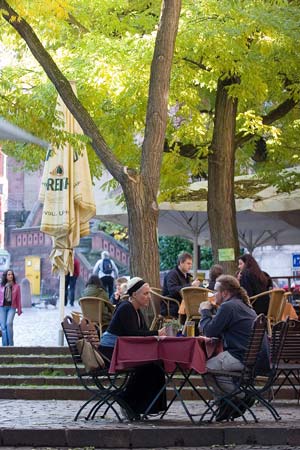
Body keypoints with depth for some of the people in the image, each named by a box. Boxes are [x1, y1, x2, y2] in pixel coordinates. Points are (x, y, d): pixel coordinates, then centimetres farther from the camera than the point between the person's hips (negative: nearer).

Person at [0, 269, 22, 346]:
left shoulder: (16, 286, 3)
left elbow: (18, 299, 6)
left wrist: (19, 309, 7)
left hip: (12, 307, -2)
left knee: (9, 323, -21)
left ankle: (11, 344, -12)